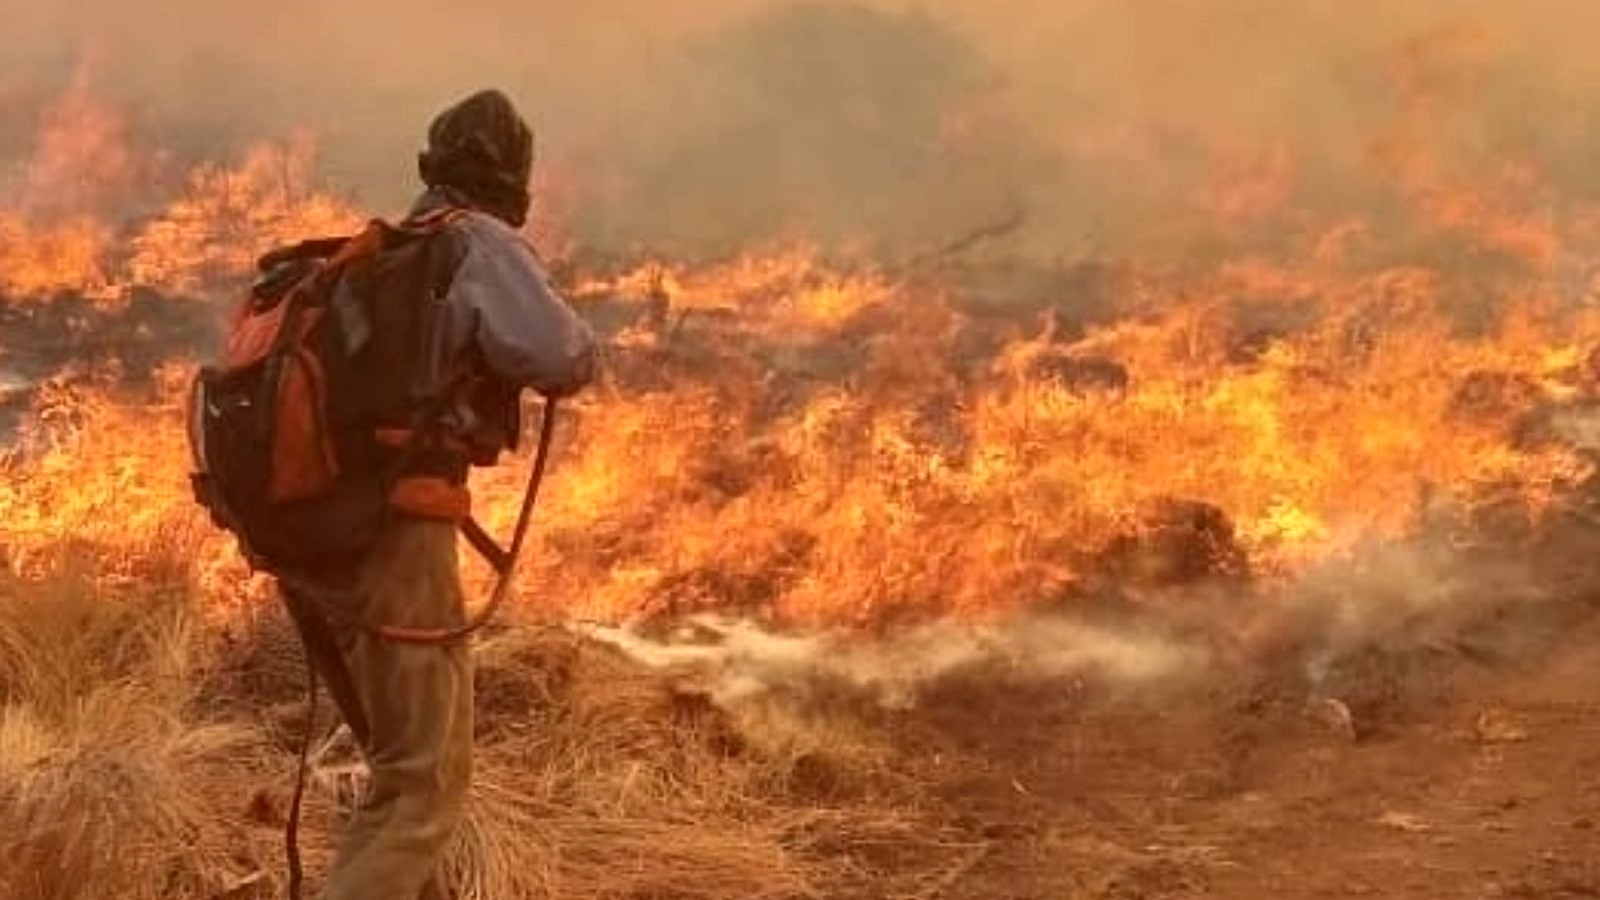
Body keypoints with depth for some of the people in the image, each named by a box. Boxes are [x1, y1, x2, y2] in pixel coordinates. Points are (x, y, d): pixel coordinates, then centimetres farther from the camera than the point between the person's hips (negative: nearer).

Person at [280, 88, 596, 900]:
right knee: (425, 785, -5)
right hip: (389, 533, -8)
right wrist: (576, 345, 4)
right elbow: (558, 358, -21)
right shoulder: (480, 245, -2)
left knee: (403, 761, 22)